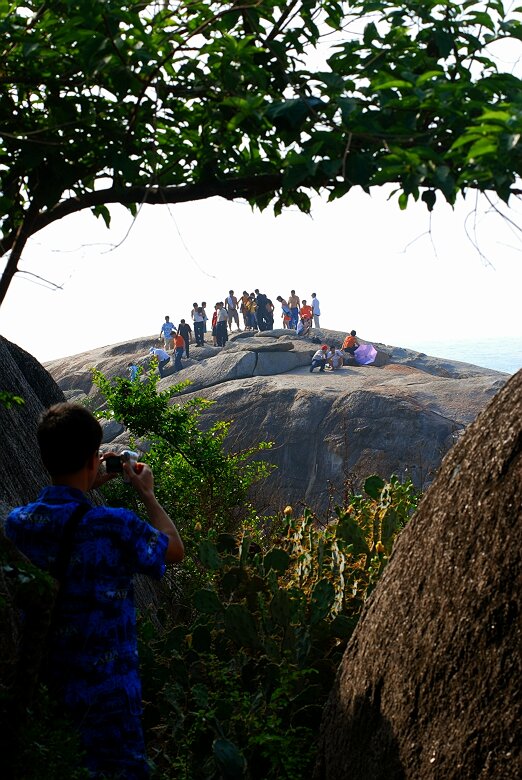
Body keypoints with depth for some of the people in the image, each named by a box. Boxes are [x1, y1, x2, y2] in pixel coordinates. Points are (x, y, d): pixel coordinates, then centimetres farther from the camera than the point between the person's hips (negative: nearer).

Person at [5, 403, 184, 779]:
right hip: (105, 690, -5)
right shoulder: (117, 528, -24)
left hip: (38, 688, 6)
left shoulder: (18, 522, -8)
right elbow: (175, 549, -3)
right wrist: (147, 493, 7)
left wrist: (86, 487, 19)